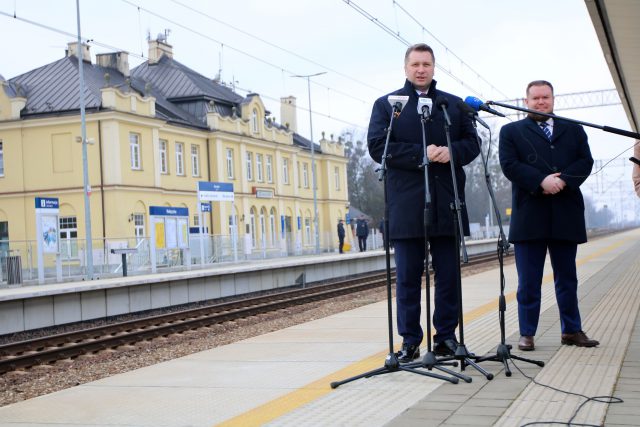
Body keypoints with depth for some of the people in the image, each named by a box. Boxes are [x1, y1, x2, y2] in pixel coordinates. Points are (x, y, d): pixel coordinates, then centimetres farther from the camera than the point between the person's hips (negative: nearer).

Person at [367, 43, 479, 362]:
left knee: (449, 274, 6)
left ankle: (446, 336, 16)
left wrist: (451, 151, -13)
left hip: (447, 204, 2)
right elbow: (377, 146, -5)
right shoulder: (386, 104, 8)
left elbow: (472, 143, 10)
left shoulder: (454, 104, 16)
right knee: (408, 277, 2)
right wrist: (421, 154, -14)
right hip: (406, 206, -2)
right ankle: (410, 341, 8)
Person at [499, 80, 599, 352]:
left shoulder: (573, 130, 16)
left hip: (566, 215, 2)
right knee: (528, 282, 1)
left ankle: (571, 330, 19)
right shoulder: (511, 131, 9)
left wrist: (563, 179, -14)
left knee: (567, 278, 10)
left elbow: (585, 162, 4)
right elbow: (509, 165, -5)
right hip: (529, 216, -2)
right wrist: (542, 181, -17)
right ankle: (527, 334, 7)